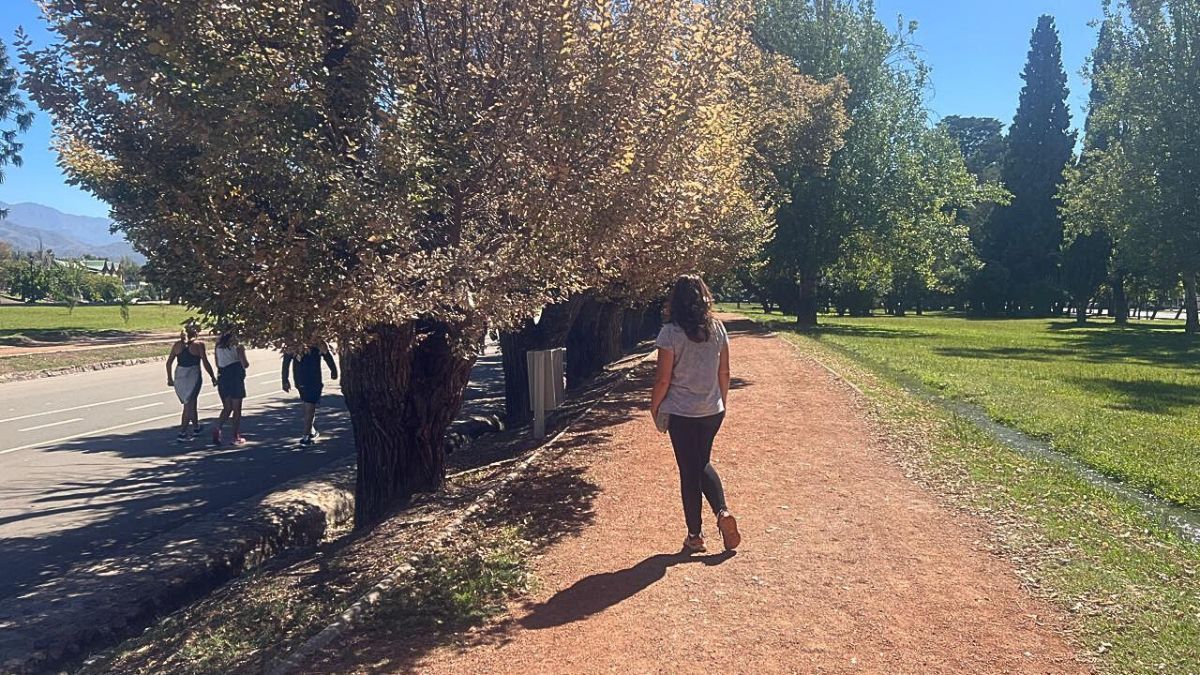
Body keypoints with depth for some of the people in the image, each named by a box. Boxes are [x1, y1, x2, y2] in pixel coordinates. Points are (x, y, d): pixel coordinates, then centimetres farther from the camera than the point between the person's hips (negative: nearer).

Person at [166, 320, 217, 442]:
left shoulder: (177, 344, 6)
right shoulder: (199, 345, -7)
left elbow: (169, 362, 7)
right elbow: (206, 363, -8)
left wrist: (170, 378, 16)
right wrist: (213, 377, 2)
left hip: (179, 376, 5)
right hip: (193, 376, -5)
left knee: (190, 404, 20)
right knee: (189, 405, 1)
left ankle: (196, 428, 33)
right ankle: (182, 433, -4)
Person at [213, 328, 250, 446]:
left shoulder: (218, 347, 5)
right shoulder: (238, 347, -9)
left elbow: (217, 364, 8)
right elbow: (245, 365, -11)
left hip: (222, 378, 5)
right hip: (236, 379, -5)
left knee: (227, 408, 16)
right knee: (237, 409, 6)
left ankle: (217, 430, -4)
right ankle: (236, 436, 9)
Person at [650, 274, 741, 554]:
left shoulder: (671, 333, -15)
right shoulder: (718, 328, -1)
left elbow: (663, 379, -13)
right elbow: (724, 372, 5)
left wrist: (654, 407, 2)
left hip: (681, 413, -4)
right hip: (712, 411, 4)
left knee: (689, 470, 8)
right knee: (703, 463, 23)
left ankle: (695, 536, 16)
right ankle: (723, 512, 3)